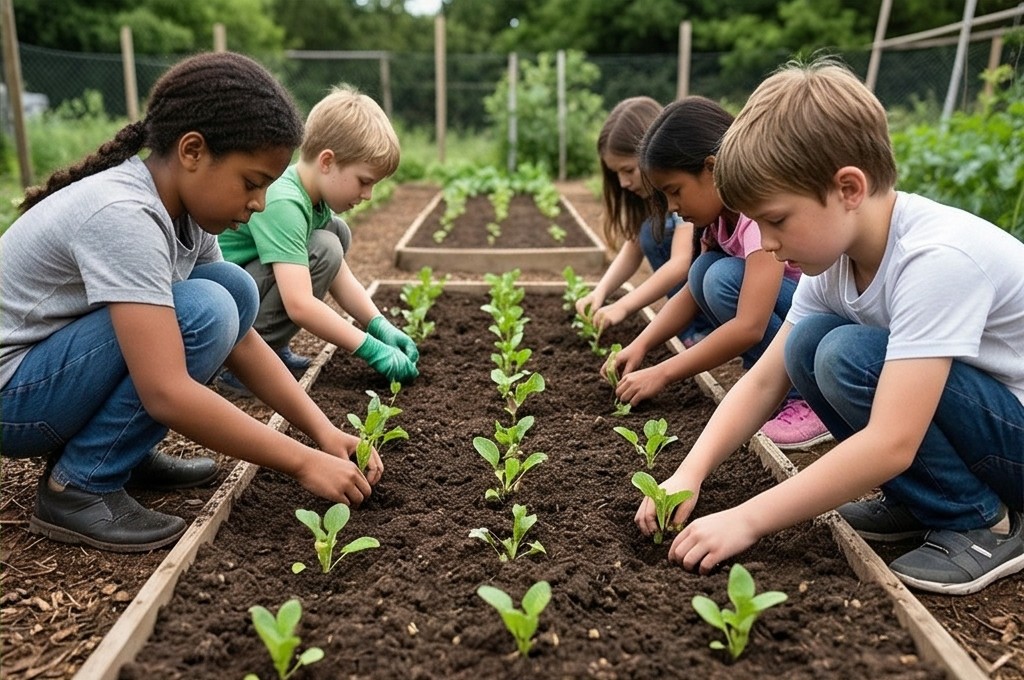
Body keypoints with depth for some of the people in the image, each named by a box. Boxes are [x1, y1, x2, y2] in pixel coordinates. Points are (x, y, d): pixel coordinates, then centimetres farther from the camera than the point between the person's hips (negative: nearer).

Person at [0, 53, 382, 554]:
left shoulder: (185, 208, -3)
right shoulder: (123, 216, -30)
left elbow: (242, 340, -1)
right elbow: (167, 393, -35)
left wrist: (324, 431, -9)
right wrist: (304, 462, -29)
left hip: (61, 358, 8)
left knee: (234, 289, -3)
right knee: (204, 313, -26)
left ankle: (124, 450, 6)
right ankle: (79, 487, -11)